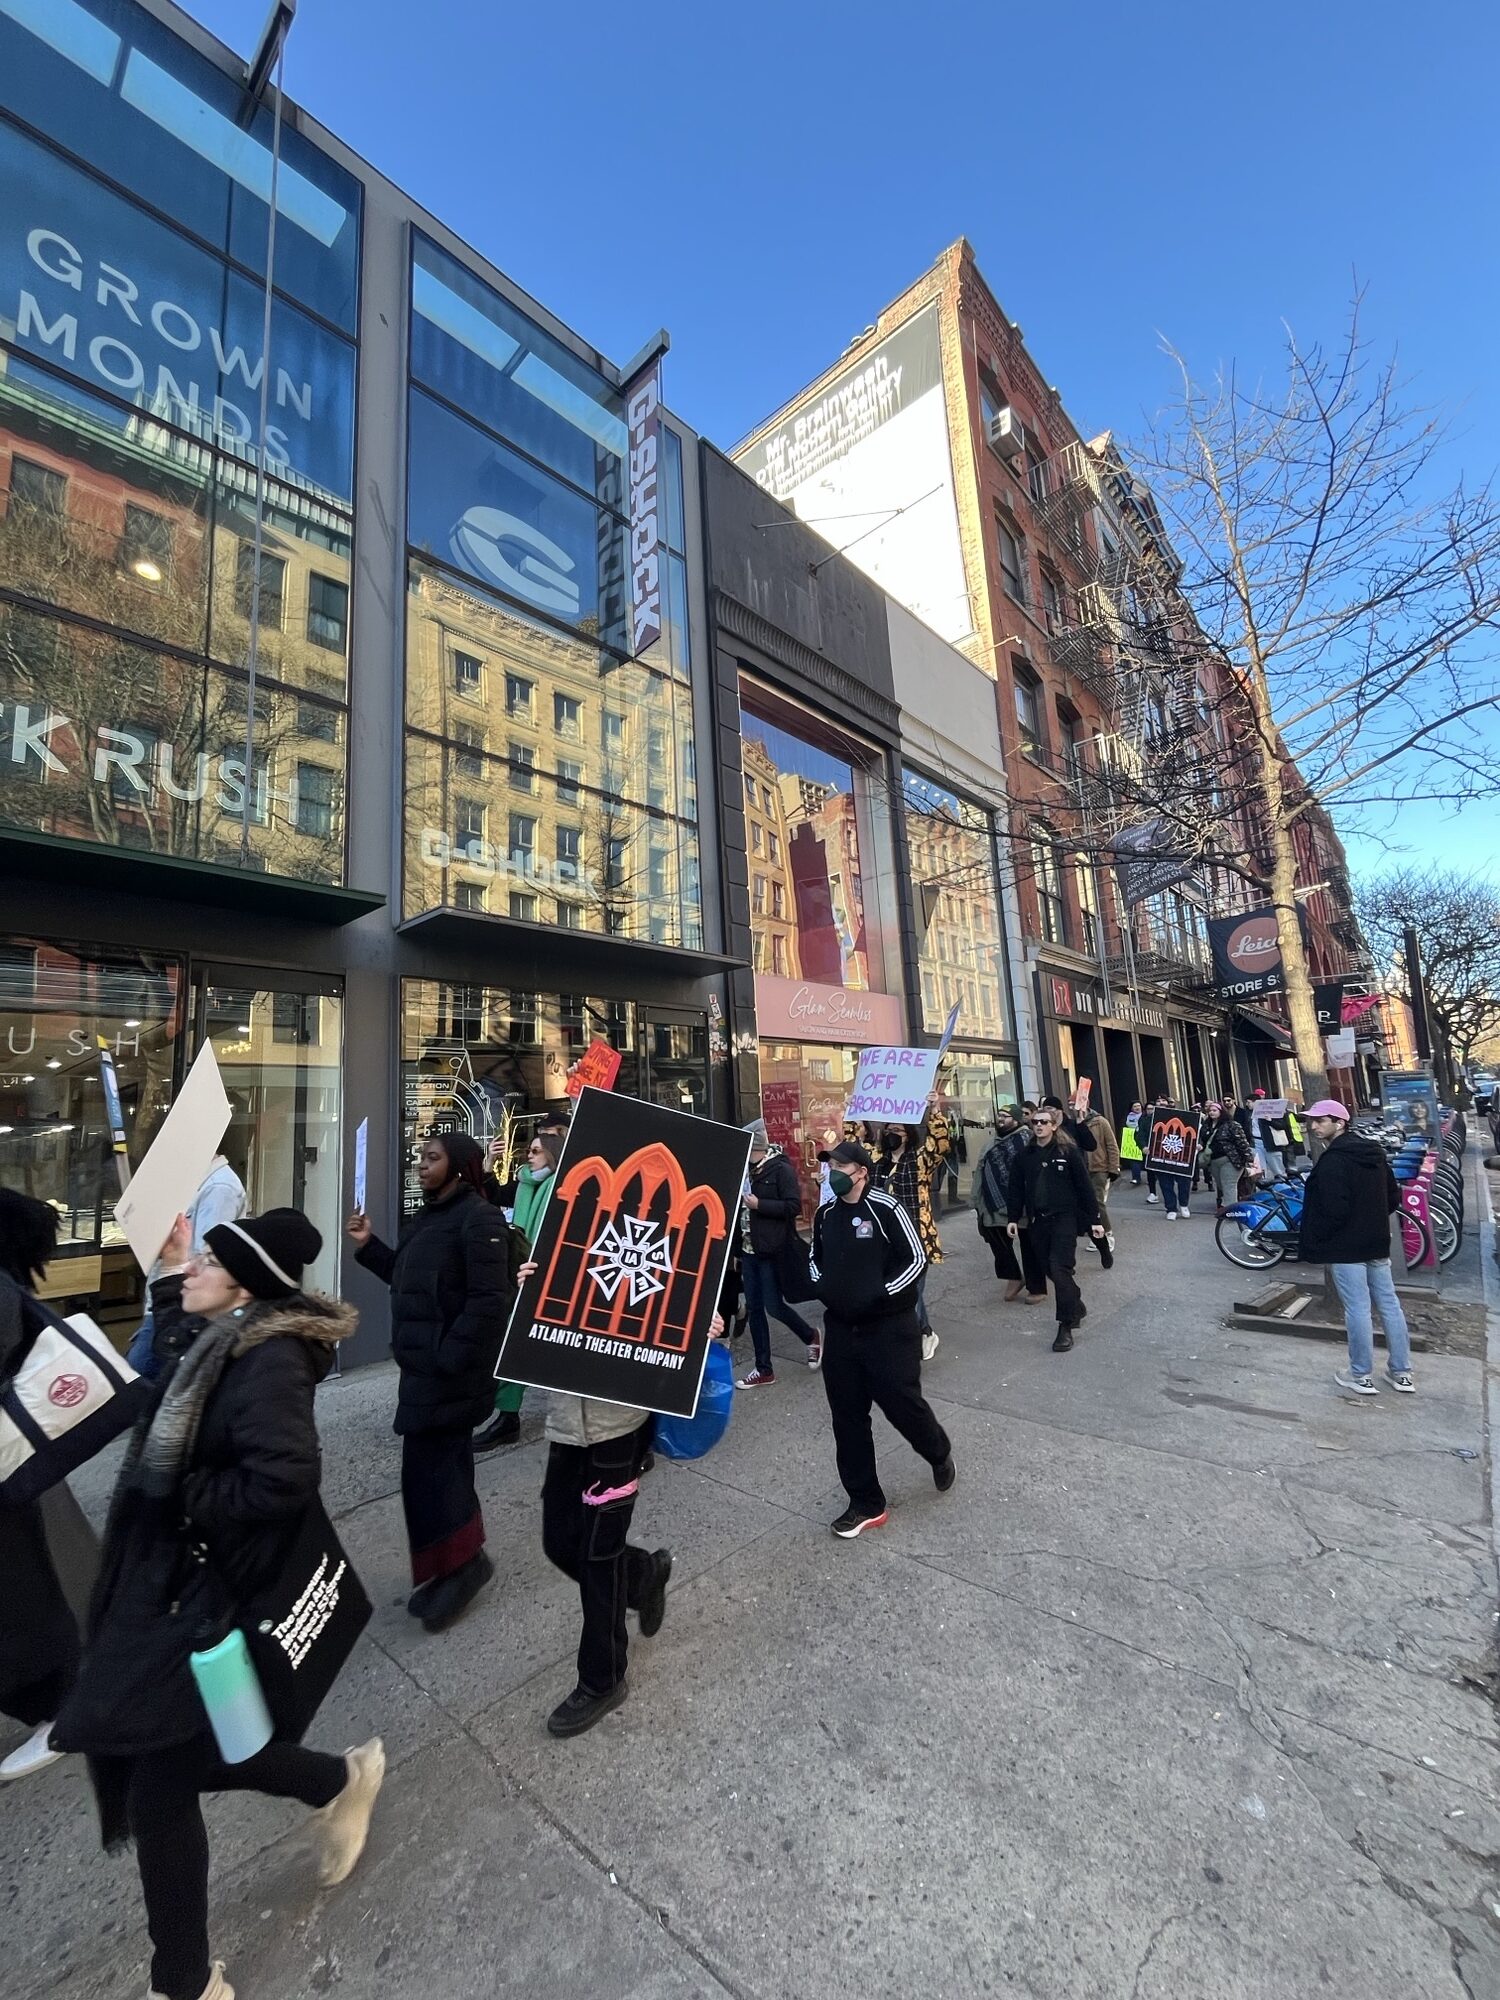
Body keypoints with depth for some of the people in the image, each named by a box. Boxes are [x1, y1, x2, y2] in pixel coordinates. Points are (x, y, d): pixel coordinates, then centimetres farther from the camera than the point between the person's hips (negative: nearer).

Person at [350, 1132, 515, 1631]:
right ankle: (462, 1564, 36)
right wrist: (369, 1246, 8)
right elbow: (407, 1277, 17)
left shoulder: (478, 1219, -20)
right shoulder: (430, 1216, 10)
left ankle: (458, 1566, 22)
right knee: (445, 1463, 19)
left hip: (449, 1370, -10)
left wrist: (448, 1357, -24)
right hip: (425, 1365, 10)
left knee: (427, 1471, 1)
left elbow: (489, 1301, -25)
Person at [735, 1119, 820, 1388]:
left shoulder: (782, 1169, -12)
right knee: (754, 1308, 10)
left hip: (772, 1250, -7)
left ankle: (812, 1336, 28)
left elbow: (794, 1206, -18)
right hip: (748, 1249, 7)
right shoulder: (749, 1170, 9)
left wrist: (759, 1204, -21)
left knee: (773, 1306, -1)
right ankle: (763, 1369, 22)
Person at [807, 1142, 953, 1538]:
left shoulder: (886, 1208, -14)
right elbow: (815, 1259, 19)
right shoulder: (825, 1215, 4)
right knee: (848, 1418, 9)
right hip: (840, 1329, 6)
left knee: (902, 1404, 3)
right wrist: (825, 1289, 2)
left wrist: (879, 1296, -15)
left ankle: (939, 1454, 38)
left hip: (889, 1327, -5)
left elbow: (916, 1259, -12)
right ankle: (866, 1505, 26)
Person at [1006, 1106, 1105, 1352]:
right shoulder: (1024, 1155, 5)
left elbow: (1084, 1186, -4)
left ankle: (1066, 1326, -1)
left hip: (1065, 1218, -4)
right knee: (1049, 1267, 10)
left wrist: (1094, 1219, -4)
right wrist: (1012, 1218, 4)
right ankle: (1076, 1306, 34)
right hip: (1038, 1221, 4)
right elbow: (1015, 1188, 8)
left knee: (1060, 1268, -10)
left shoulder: (1068, 1151, -5)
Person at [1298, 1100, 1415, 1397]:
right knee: (1389, 1304, 13)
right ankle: (1401, 1373, 23)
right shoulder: (1374, 1153, 9)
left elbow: (1334, 1210, -23)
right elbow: (1394, 1198, 15)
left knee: (1357, 1309, -1)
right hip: (1377, 1243, 9)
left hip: (1346, 1247, -9)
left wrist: (1312, 1243, -10)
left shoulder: (1333, 1161, -19)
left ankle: (1361, 1376, 9)